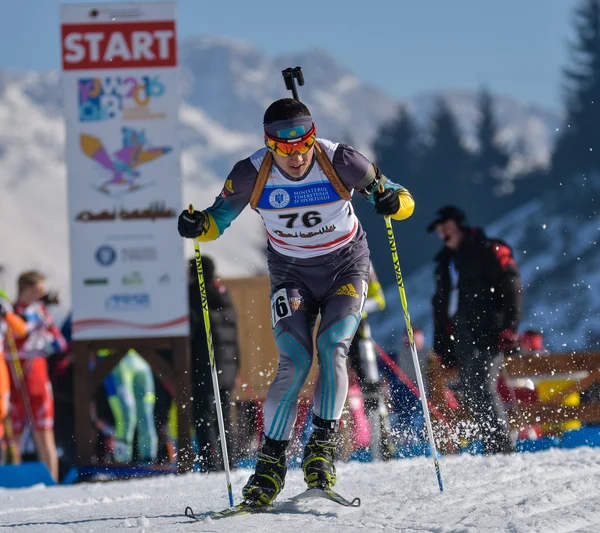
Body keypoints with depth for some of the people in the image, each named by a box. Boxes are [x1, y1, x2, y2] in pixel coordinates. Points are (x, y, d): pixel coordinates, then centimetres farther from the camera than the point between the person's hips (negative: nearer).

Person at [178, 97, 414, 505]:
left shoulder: (340, 162, -22)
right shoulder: (252, 174, -19)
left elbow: (404, 200, -13)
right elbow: (218, 220, -3)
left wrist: (393, 202, -37)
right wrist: (197, 227, -26)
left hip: (345, 265, 0)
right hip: (291, 274, 1)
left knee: (332, 349, -21)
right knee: (295, 363, -15)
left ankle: (323, 446, -10)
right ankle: (271, 463, -7)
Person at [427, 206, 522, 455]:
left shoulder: (489, 252, 2)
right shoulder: (445, 262, 25)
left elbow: (512, 289, -5)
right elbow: (440, 306, 27)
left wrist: (509, 327, -16)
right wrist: (441, 345, 20)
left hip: (488, 334, -8)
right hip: (462, 338, 8)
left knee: (482, 388, -20)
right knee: (471, 396, 0)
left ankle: (501, 448, -22)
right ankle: (493, 448, 3)